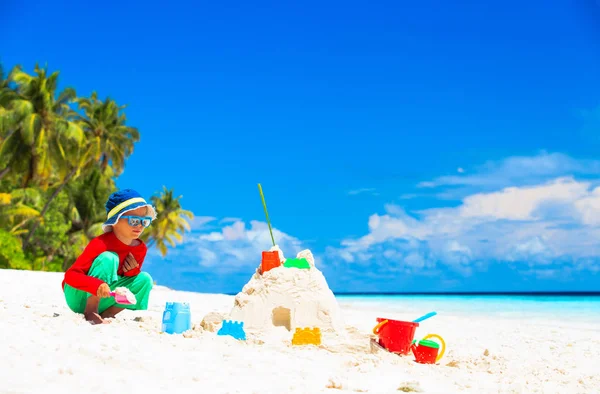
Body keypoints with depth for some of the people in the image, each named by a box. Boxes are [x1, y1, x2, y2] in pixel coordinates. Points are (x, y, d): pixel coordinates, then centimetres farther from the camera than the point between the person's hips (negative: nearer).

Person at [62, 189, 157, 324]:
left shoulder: (140, 248, -3)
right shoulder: (100, 244, -23)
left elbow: (132, 275, 11)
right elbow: (70, 275, -28)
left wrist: (133, 271, -14)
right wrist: (97, 285, -45)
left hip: (100, 300, 6)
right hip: (78, 297, -6)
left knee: (144, 279, -11)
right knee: (108, 258, -28)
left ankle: (106, 314, -9)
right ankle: (90, 313, -22)